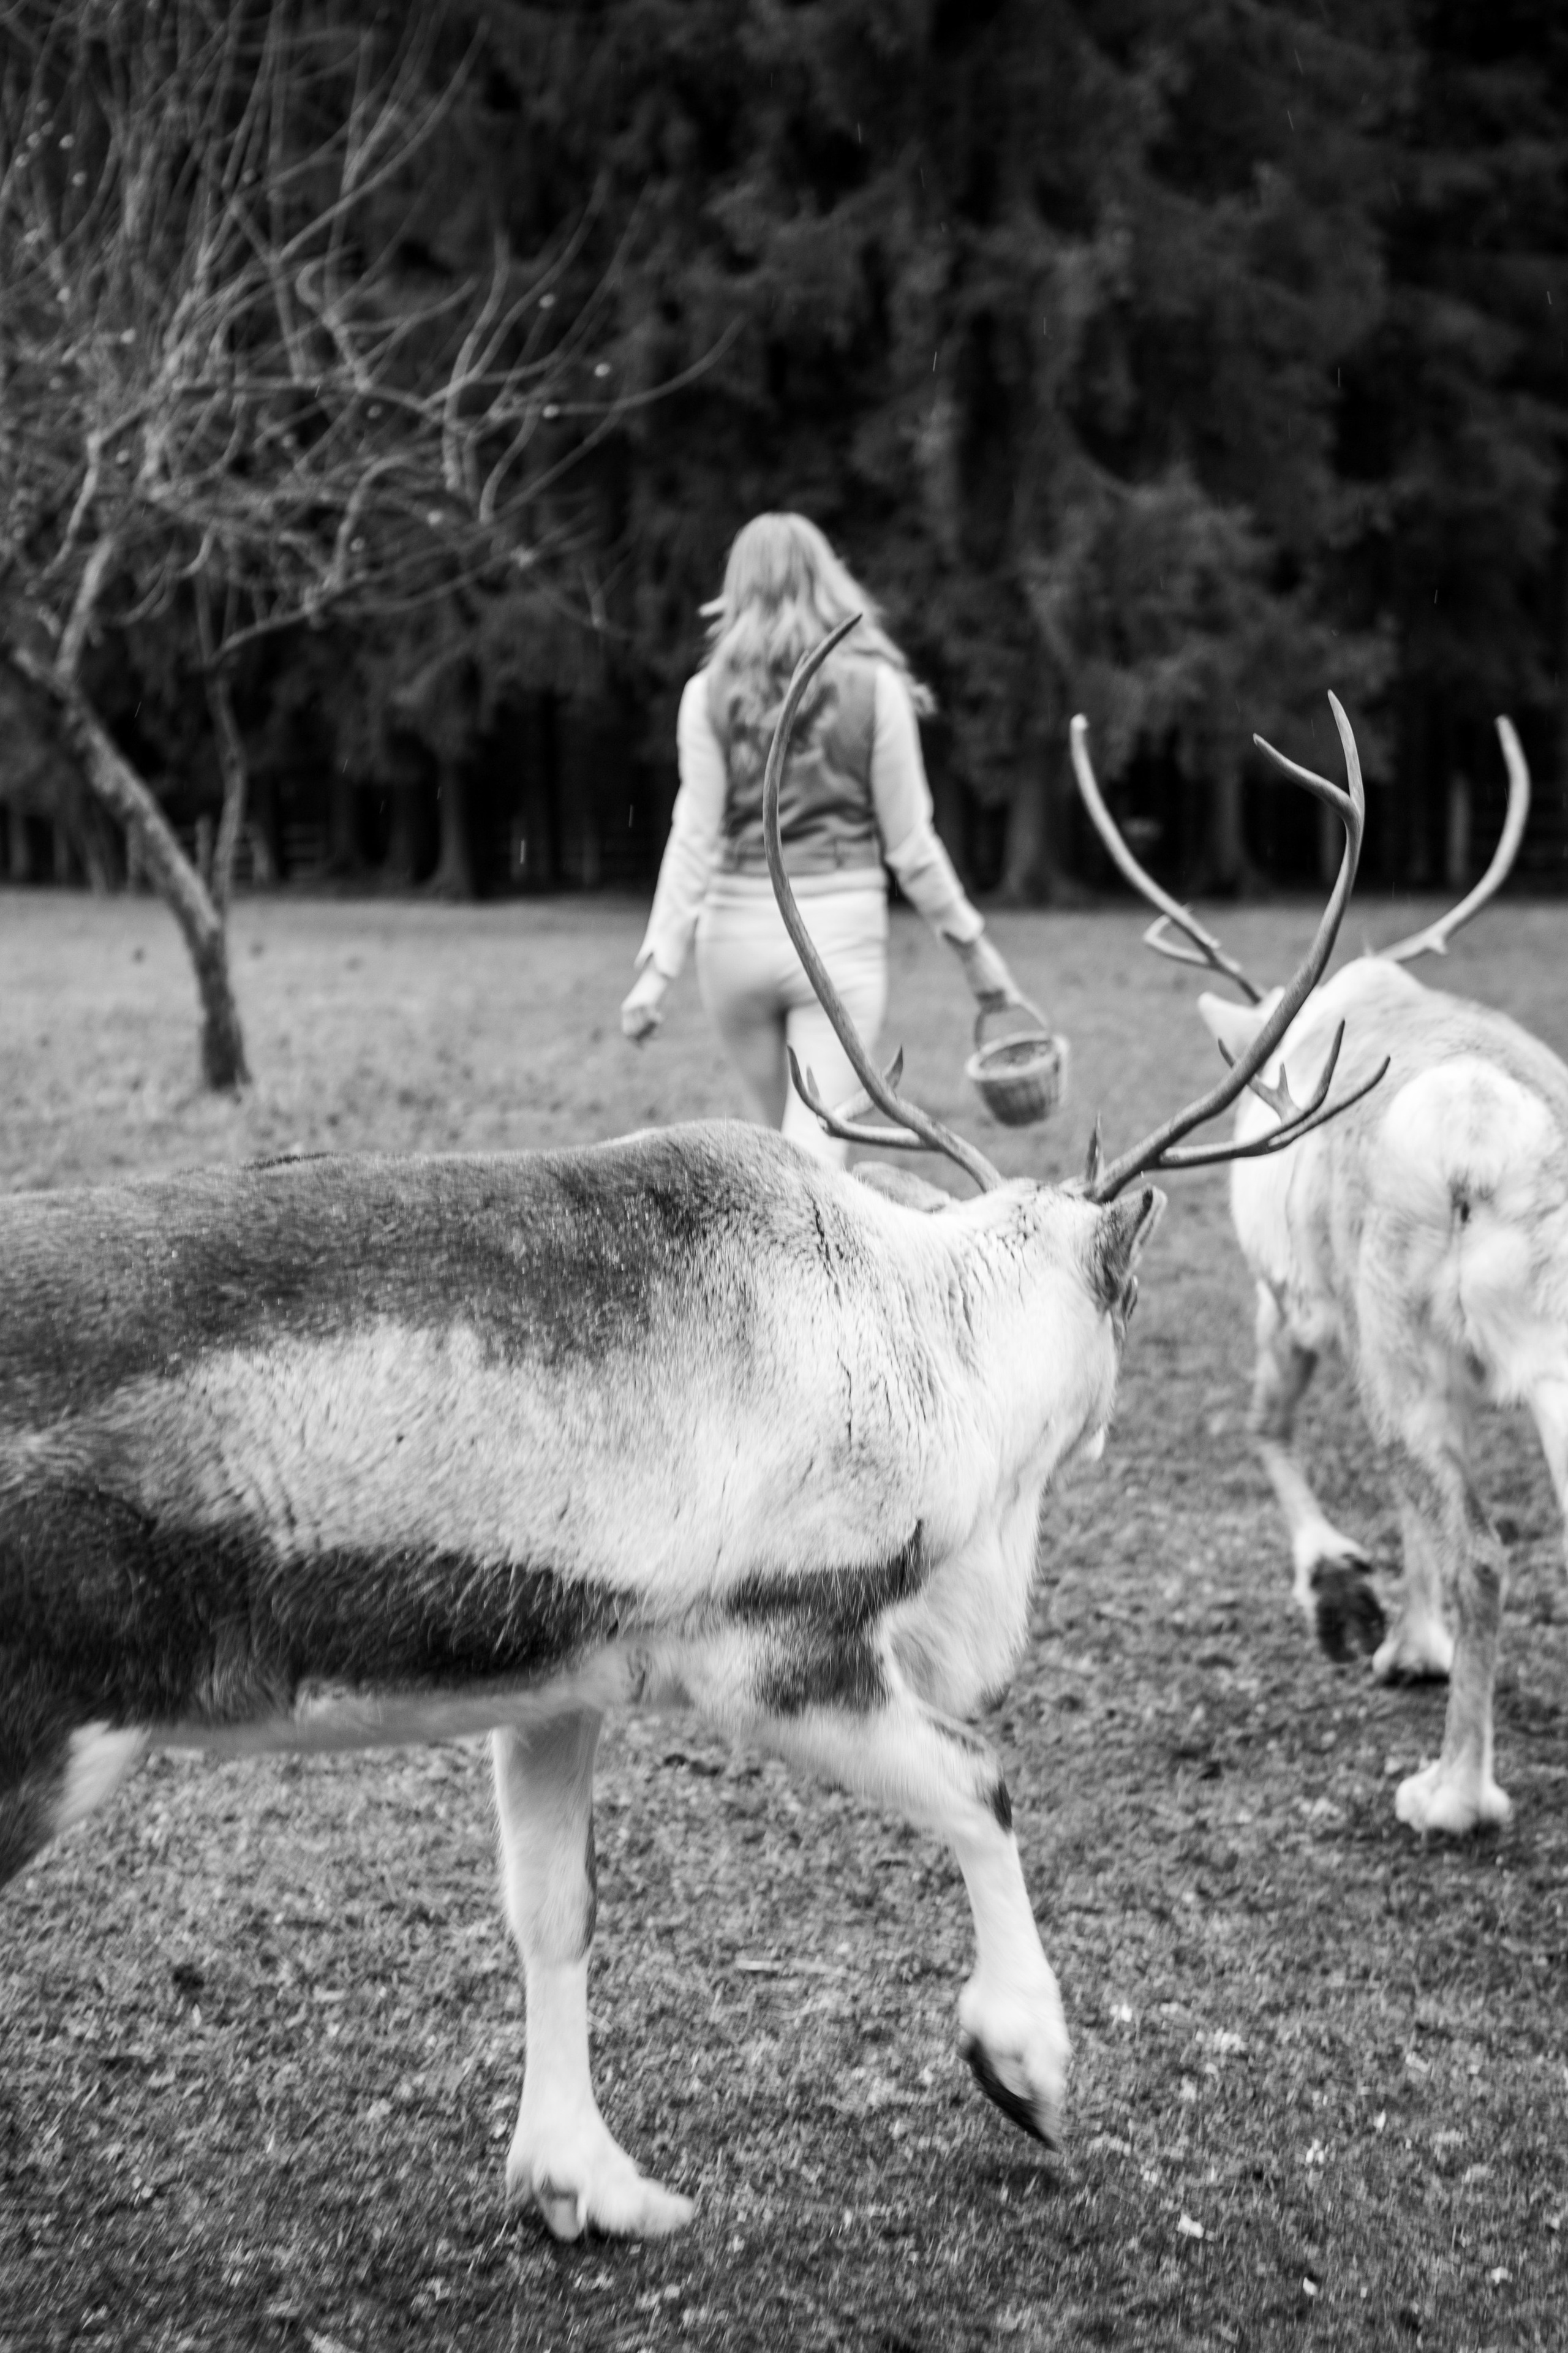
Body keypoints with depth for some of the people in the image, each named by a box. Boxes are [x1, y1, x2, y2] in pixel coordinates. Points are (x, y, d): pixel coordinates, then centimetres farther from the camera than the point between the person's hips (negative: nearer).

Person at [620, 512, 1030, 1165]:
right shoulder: (874, 687, -2)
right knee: (815, 1143, -4)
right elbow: (908, 840, -1)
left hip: (739, 930, 2)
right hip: (841, 932, -2)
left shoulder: (711, 694, -1)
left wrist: (657, 966, -3)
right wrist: (970, 942, 9)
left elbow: (695, 837, -5)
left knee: (777, 1132, 18)